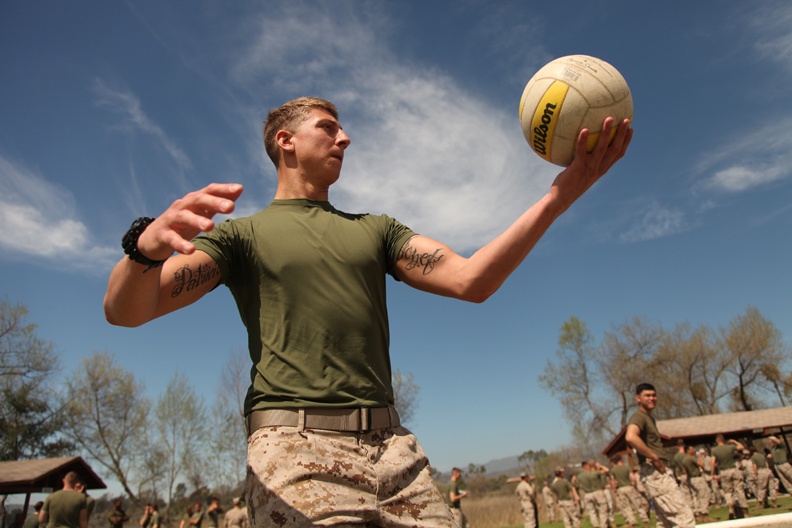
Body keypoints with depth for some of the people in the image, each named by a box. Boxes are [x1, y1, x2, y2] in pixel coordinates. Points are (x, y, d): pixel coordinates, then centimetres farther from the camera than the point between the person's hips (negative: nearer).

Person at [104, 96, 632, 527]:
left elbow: (470, 280, 5)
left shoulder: (376, 229, 20)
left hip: (393, 447, 4)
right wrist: (146, 245, -28)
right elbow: (124, 310, -4)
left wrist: (559, 196, -5)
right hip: (296, 448, -4)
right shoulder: (242, 233, 8)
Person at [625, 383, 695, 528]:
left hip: (661, 472, 10)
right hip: (655, 473, -10)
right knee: (685, 516, -12)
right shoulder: (639, 417, -11)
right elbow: (630, 437, -33)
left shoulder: (650, 417, 21)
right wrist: (654, 457, -23)